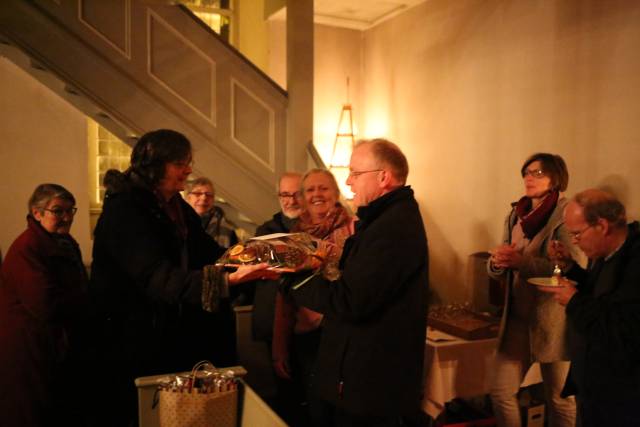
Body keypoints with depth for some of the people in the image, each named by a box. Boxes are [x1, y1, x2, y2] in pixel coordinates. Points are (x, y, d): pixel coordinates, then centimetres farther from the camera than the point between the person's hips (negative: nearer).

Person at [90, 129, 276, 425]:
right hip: (132, 342, -7)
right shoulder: (123, 211, -20)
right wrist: (227, 278, -43)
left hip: (171, 331, 7)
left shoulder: (177, 207, 7)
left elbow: (208, 254, 6)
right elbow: (160, 278, -32)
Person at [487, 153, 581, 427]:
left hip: (553, 319, -5)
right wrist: (497, 262, -10)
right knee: (500, 392, 8)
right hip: (517, 316, 6)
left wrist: (523, 261, -24)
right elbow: (497, 270, 12)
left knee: (561, 399, 11)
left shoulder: (567, 215, -10)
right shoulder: (515, 214, 8)